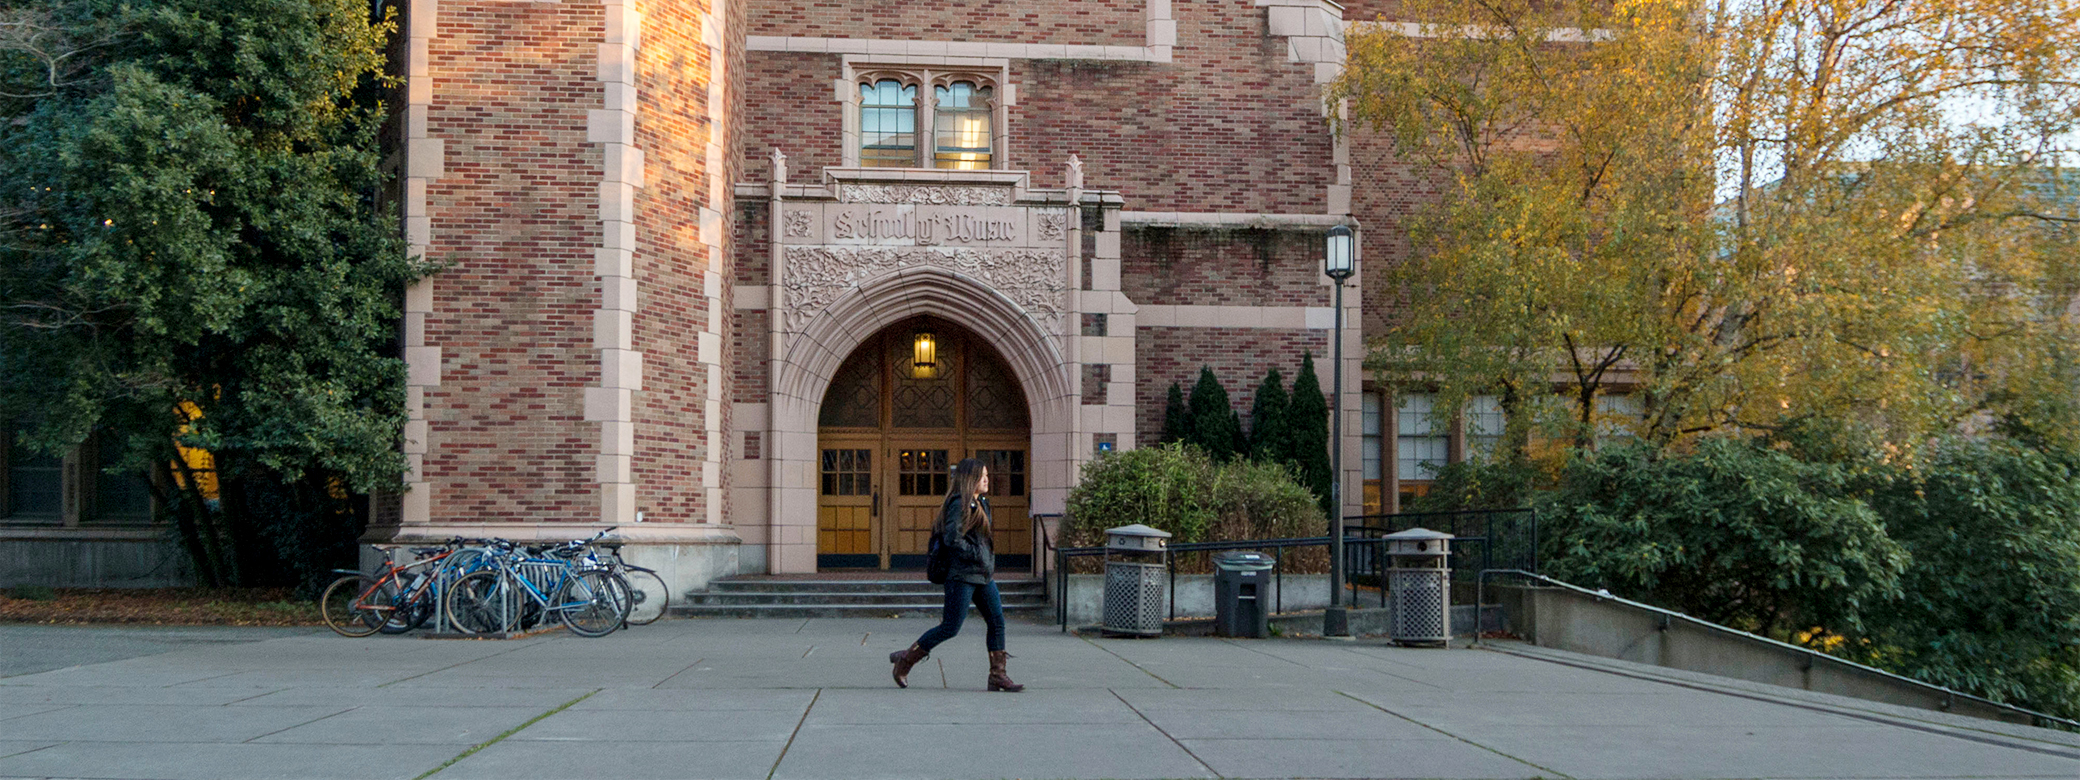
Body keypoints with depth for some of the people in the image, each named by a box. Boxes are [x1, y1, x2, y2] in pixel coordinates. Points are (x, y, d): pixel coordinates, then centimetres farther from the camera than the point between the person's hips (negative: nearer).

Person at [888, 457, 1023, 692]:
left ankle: (997, 676, 6)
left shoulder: (980, 503, 16)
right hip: (962, 575, -9)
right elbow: (952, 539, -21)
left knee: (997, 621, 2)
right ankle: (905, 660, 9)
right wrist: (977, 556, -15)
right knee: (950, 627, -5)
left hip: (983, 575, 9)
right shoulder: (959, 504, -13)